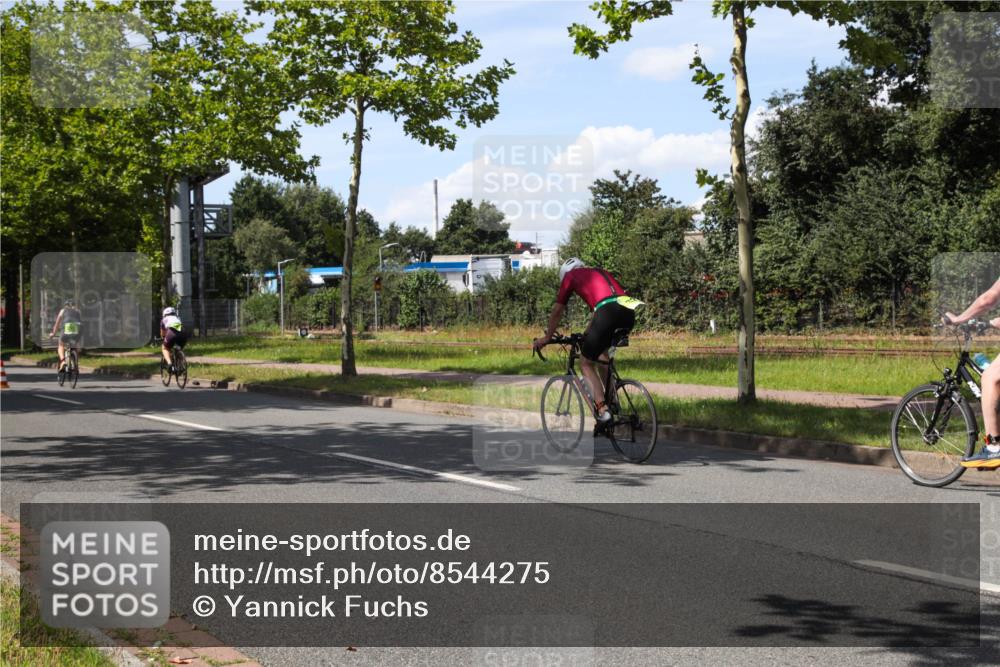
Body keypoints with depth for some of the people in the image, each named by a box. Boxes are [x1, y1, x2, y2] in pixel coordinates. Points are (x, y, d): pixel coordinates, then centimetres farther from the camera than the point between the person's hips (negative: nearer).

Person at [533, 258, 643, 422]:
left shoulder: (571, 275, 19)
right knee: (601, 352, 31)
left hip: (609, 313, -6)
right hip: (629, 313, 6)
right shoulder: (600, 273, 36)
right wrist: (587, 334, 55)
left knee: (586, 363, 10)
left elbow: (557, 311, 23)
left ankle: (602, 409, -3)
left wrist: (547, 338, 34)